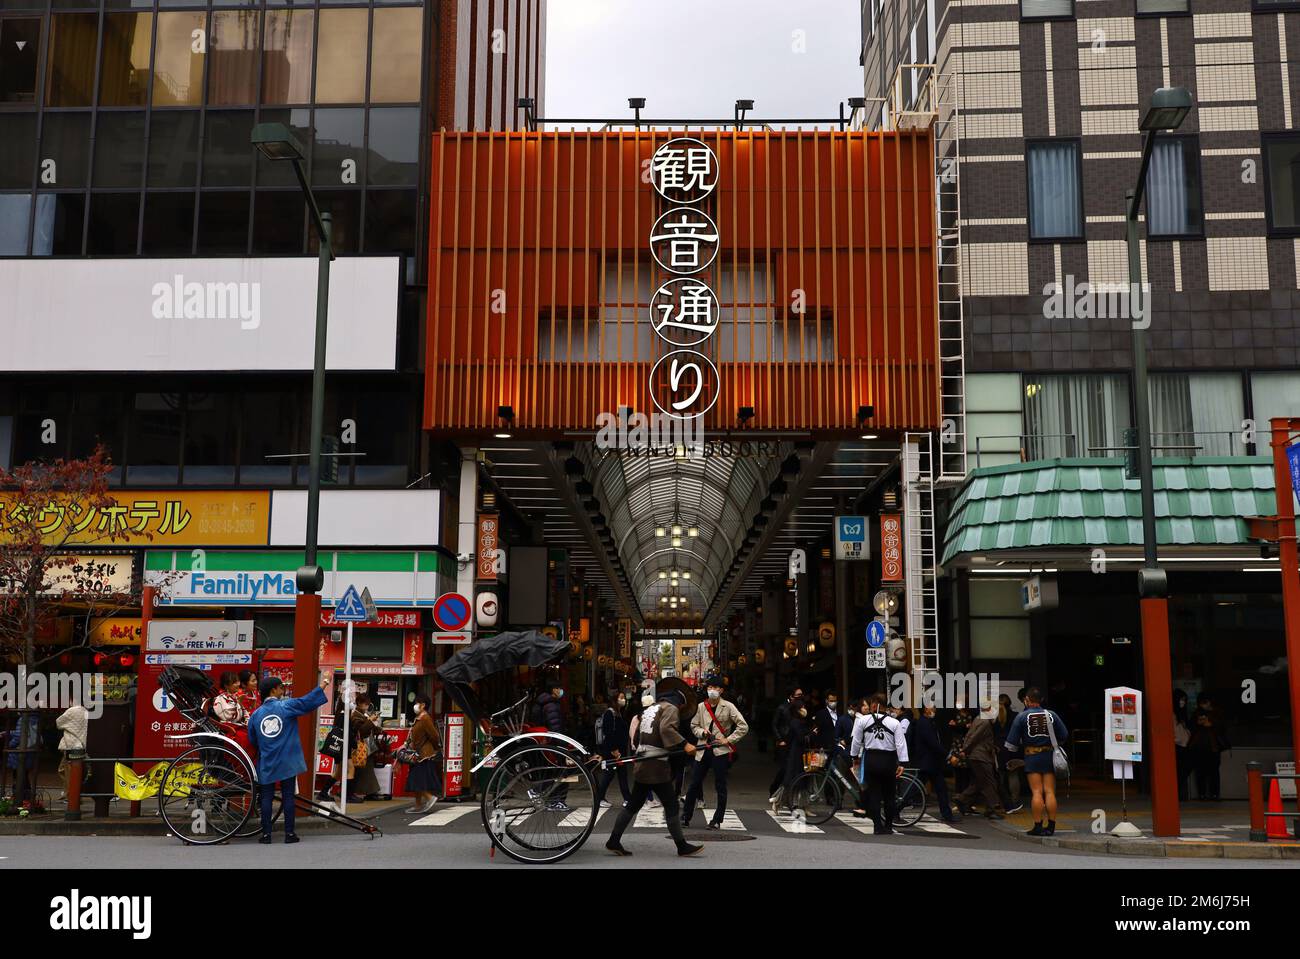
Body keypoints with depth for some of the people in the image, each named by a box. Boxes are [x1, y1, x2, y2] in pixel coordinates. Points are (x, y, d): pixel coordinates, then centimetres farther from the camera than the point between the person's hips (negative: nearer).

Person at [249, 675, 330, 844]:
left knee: (267, 797, 7)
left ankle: (266, 834, 6)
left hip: (266, 764, 2)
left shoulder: (256, 714, 3)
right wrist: (324, 684, -3)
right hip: (287, 762, -2)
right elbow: (308, 701, -11)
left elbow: (252, 740, 10)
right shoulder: (286, 707, -8)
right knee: (288, 796, 5)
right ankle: (289, 833, 7)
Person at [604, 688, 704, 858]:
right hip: (657, 767, -8)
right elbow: (666, 728, -26)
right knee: (671, 805, 0)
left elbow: (637, 735, 26)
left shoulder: (649, 709, 19)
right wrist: (684, 744, -31)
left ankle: (613, 841, 14)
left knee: (633, 804, 13)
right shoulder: (670, 708, -6)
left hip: (641, 764, 8)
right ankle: (682, 846, 6)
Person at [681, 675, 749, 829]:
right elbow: (694, 726, 15)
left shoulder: (728, 707, -3)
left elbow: (743, 726, -4)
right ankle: (686, 817, 15)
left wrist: (728, 740, -9)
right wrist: (702, 732, -6)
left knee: (720, 787, 2)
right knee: (694, 784, 5)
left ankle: (717, 820, 10)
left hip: (720, 751, -3)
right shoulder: (701, 707, 7)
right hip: (703, 750, 3)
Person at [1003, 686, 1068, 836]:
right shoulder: (1051, 715, 3)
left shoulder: (1022, 716, -3)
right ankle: (1051, 826, 4)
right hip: (1049, 756, 2)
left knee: (1037, 792, -2)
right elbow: (1064, 736, 9)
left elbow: (1012, 742, -3)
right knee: (1050, 792, 4)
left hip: (1031, 756, -2)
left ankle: (1038, 826, -4)